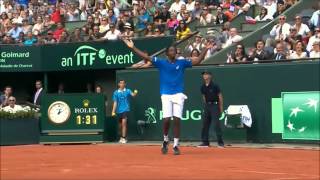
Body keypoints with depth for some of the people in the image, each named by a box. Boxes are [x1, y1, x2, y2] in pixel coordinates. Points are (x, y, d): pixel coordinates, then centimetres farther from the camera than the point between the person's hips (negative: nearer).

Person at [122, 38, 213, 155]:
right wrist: (133, 48, -9)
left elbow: (198, 60, 3)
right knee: (167, 119, -10)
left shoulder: (182, 63, 7)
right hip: (166, 95, -1)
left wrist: (205, 49, -9)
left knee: (177, 120, -4)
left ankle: (175, 145, 5)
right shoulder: (161, 63, 4)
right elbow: (146, 57, -1)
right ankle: (165, 140, 17)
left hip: (178, 95, 1)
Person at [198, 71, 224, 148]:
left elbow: (220, 96, -7)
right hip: (207, 106, 6)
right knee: (205, 124, 6)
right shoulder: (203, 87, 6)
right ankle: (205, 142, 14)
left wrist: (221, 108, -8)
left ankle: (220, 142, -8)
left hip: (215, 105, -6)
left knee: (216, 124, -12)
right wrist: (206, 105, 13)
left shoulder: (214, 86, -10)